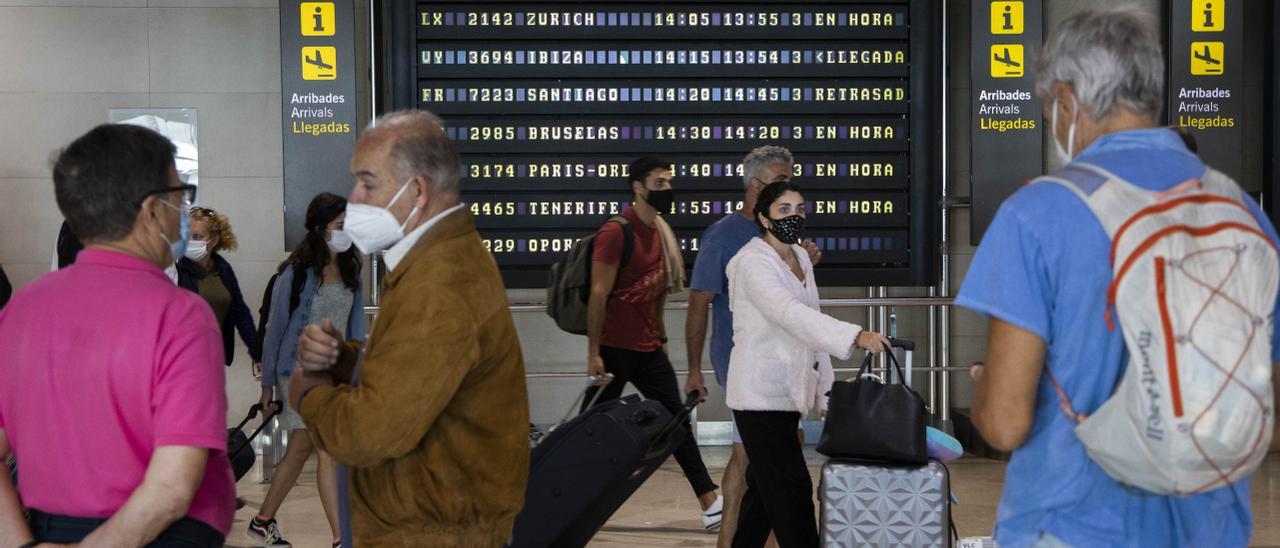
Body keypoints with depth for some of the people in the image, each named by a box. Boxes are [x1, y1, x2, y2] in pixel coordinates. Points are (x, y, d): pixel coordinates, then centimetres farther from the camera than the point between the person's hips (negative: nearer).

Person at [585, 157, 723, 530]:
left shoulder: (661, 230, 10)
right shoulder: (616, 232, -14)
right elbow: (598, 295, -16)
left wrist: (661, 336, 15)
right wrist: (593, 352, -18)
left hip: (649, 349, 7)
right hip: (614, 349, -7)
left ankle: (710, 502, 13)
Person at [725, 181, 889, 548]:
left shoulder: (801, 258, 12)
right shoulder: (753, 262, -14)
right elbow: (792, 315, -30)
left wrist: (825, 389, 12)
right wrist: (855, 336, -41)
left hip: (787, 392, 8)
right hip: (761, 393, -8)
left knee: (765, 488, 15)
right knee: (792, 490, -8)